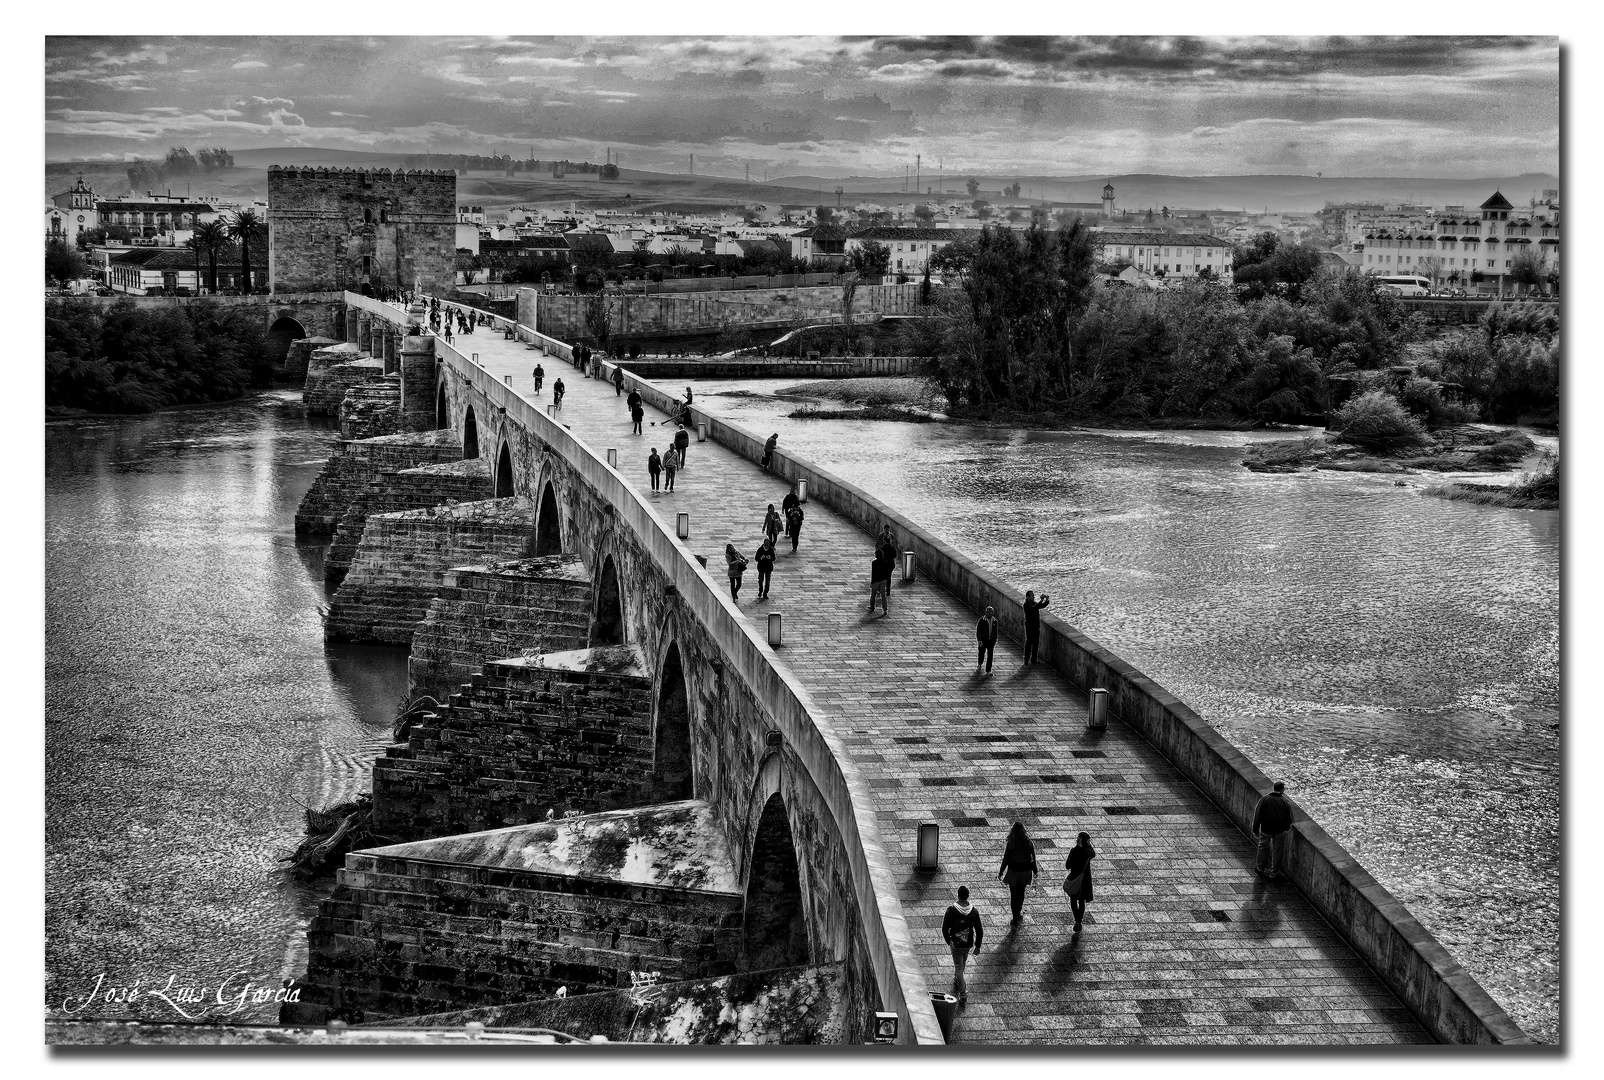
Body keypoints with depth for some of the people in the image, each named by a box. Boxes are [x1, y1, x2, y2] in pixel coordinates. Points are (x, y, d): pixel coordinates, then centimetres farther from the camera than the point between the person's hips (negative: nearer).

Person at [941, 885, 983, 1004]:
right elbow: (980, 931, -7)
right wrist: (977, 947, 5)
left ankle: (963, 993, 4)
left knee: (959, 968, 8)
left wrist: (948, 941, 4)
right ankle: (956, 984, 46)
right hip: (968, 944, 3)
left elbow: (945, 929, -14)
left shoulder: (951, 911, -21)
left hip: (956, 944, -3)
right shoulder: (974, 912, -13)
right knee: (961, 965, 26)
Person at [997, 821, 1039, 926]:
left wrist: (1001, 873, -1)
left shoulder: (1010, 845, -21)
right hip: (1025, 872, 3)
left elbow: (1005, 860, -14)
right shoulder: (1028, 843, -13)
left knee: (1014, 895, 10)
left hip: (1014, 872, -3)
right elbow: (1033, 858, -4)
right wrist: (1035, 871, 12)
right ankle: (1018, 916, 39)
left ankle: (1015, 920, 15)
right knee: (1021, 893, 23)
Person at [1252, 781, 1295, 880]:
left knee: (1263, 848, 22)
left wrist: (1255, 830, 4)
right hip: (1280, 831, -1)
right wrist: (1287, 828, 17)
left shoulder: (1264, 800, -12)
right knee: (1277, 851, 15)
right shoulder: (1285, 802, -14)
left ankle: (1260, 868, 36)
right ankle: (1274, 873, 23)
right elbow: (1289, 819, -4)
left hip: (1265, 830, 1)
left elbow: (1257, 816, -7)